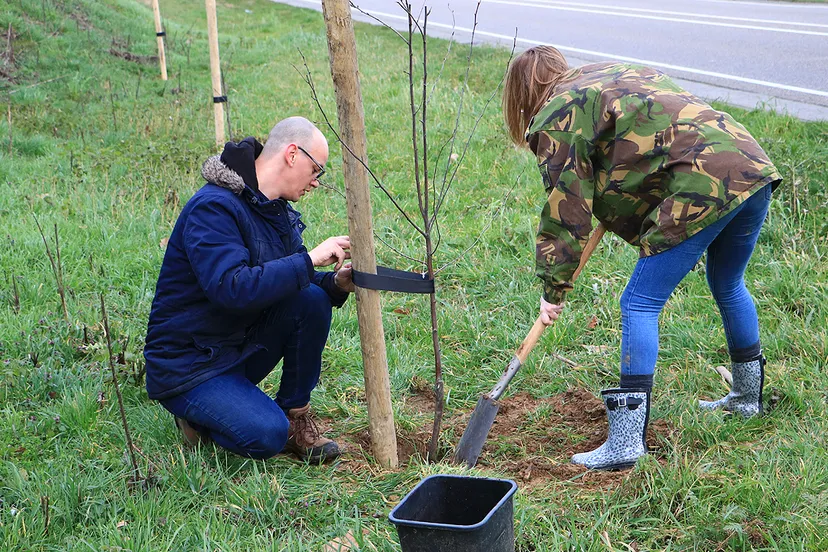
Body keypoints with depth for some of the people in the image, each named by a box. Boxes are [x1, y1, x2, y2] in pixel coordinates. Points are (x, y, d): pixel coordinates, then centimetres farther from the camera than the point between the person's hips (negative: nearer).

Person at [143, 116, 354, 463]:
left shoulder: (277, 210, 8)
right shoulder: (214, 207, -22)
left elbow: (284, 282, 13)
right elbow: (232, 288, -35)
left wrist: (335, 283, -8)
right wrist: (309, 260, -30)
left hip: (244, 346, 8)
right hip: (187, 365, -8)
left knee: (313, 299, -15)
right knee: (267, 435, -28)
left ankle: (295, 416, -3)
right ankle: (197, 414, 3)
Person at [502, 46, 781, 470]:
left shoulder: (559, 117, 2)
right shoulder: (614, 73, 27)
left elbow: (565, 209, 0)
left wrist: (553, 288, 6)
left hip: (703, 187, -9)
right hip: (752, 167, 9)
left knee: (640, 304, -4)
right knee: (728, 287, 28)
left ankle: (626, 441, -6)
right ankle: (747, 398, 45)